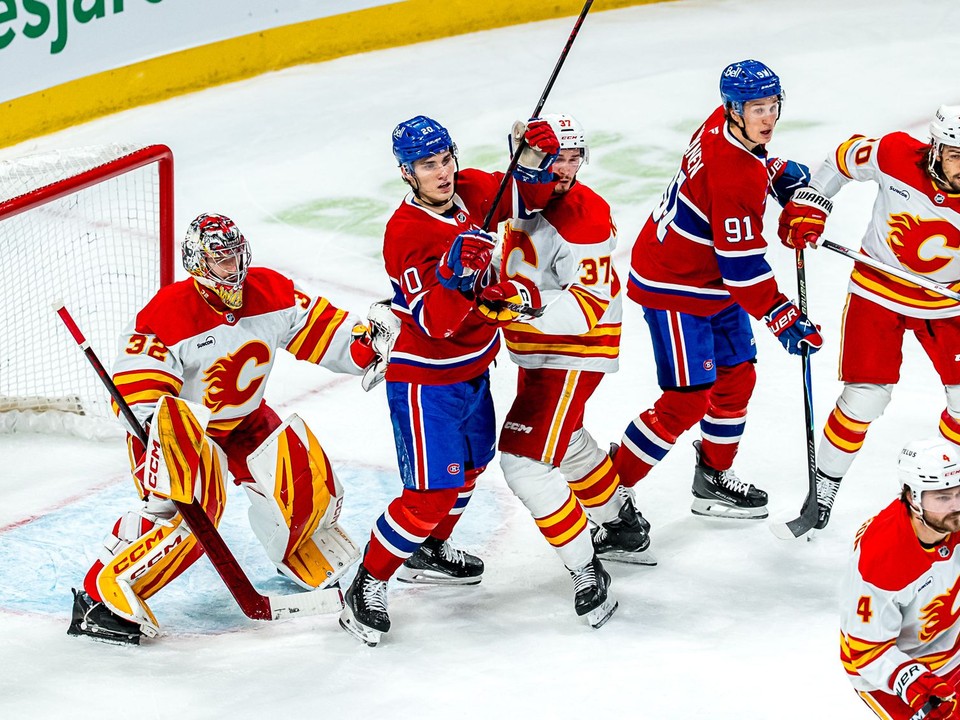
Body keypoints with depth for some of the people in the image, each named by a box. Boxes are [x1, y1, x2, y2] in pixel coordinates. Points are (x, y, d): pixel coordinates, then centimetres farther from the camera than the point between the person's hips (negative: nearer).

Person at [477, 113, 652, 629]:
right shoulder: (522, 195, -1)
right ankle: (624, 527, 49)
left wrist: (532, 302, -43)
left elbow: (590, 305, -31)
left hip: (573, 355, -9)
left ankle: (587, 572, -6)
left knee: (525, 461, -15)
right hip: (535, 349, 9)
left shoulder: (584, 217, -25)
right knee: (565, 442, 28)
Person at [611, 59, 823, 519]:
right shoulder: (735, 176, -31)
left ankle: (714, 479, 34)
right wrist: (783, 318, -24)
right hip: (674, 288, -10)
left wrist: (778, 173, 6)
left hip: (714, 283, 10)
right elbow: (743, 265, -28)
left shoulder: (723, 125, -4)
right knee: (688, 399, -8)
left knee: (737, 377, 17)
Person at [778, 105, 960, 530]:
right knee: (864, 398, -7)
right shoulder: (896, 155, -23)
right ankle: (824, 488, 13)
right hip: (879, 289, -2)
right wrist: (808, 206, -6)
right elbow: (844, 158, -4)